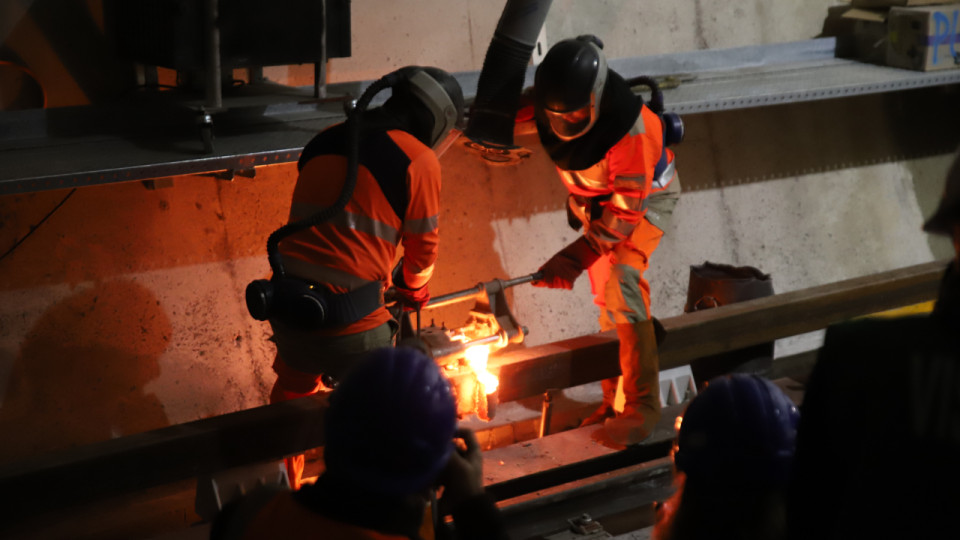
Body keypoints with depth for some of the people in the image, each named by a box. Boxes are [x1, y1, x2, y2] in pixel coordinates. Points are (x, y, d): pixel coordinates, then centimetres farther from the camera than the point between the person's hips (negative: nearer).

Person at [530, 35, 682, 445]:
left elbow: (628, 208, -34)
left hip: (646, 196, -6)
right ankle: (615, 400, 22)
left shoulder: (628, 127, -39)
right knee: (604, 293, 9)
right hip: (597, 199, 6)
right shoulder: (549, 107, -21)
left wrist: (578, 256, -37)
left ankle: (642, 404, -17)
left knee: (621, 284, -22)